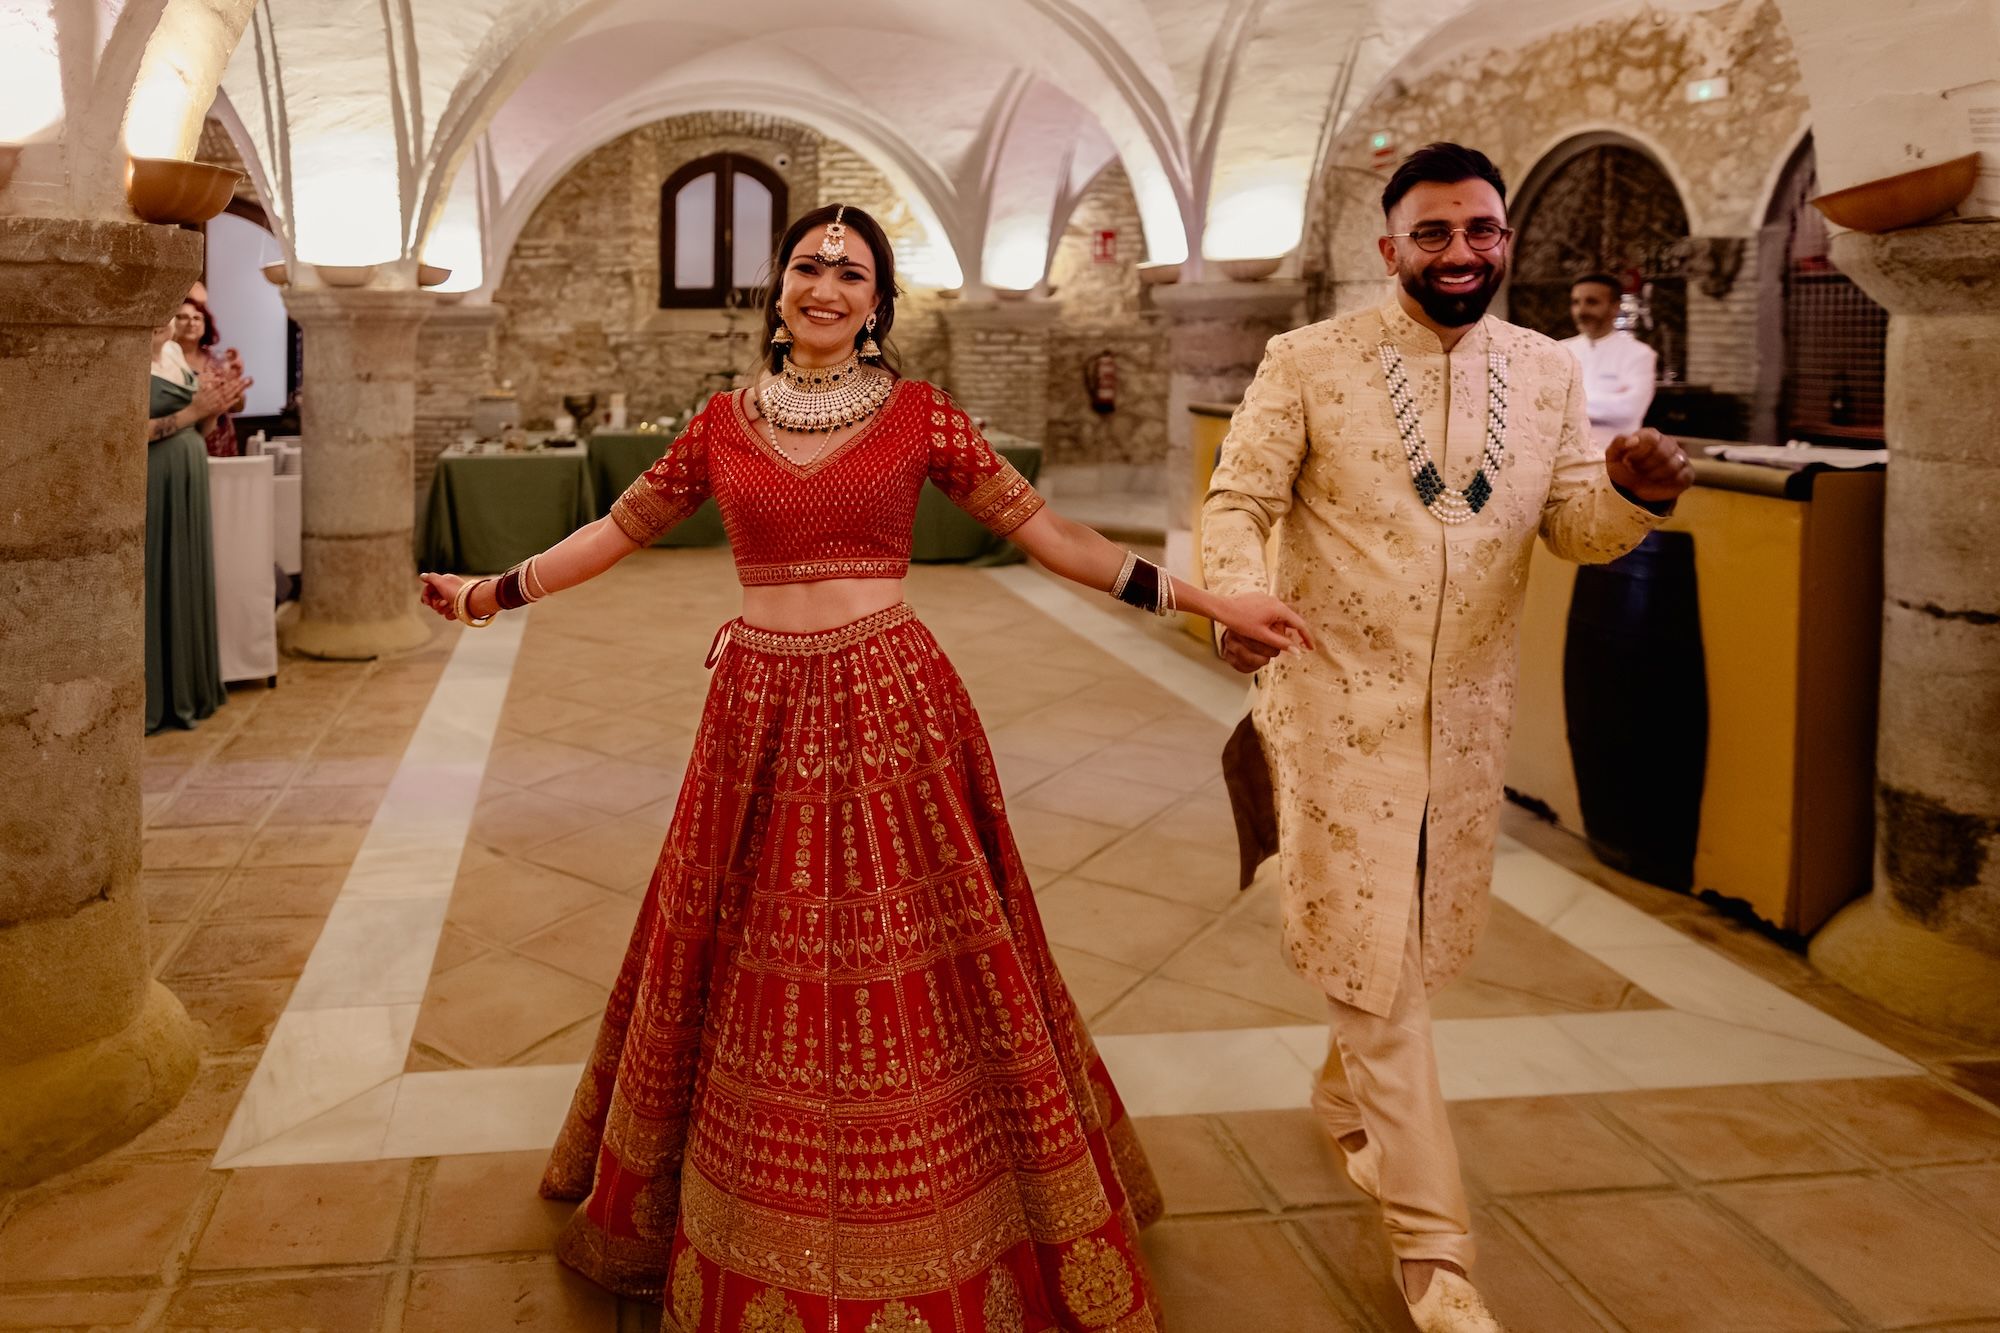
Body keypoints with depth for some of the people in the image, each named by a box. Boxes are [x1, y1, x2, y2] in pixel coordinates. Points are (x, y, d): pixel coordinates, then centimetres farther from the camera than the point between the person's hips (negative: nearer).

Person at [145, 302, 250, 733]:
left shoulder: (175, 353, 13)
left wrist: (215, 403, -1)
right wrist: (192, 411, -19)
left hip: (186, 486, 8)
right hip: (150, 488, -8)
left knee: (186, 582, 12)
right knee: (154, 587, -3)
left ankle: (185, 690, 22)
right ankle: (148, 698, 6)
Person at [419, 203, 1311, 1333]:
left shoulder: (921, 415, 1)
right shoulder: (723, 422, 7)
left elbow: (1043, 530, 1)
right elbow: (624, 528, 18)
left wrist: (1205, 600, -2)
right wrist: (497, 590, 18)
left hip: (893, 710, -2)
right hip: (760, 715, 2)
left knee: (909, 975, 4)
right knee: (754, 974, 11)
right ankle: (744, 1236, 33)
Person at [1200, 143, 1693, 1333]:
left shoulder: (1550, 372, 5)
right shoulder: (1310, 362, -7)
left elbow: (1575, 526, 4)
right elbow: (1238, 500, -9)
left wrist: (1639, 494, -19)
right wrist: (1239, 594, -30)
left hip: (1469, 711, 5)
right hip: (1339, 703, -4)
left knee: (1432, 944, 18)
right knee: (1373, 956, -2)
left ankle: (1348, 1096, 49)